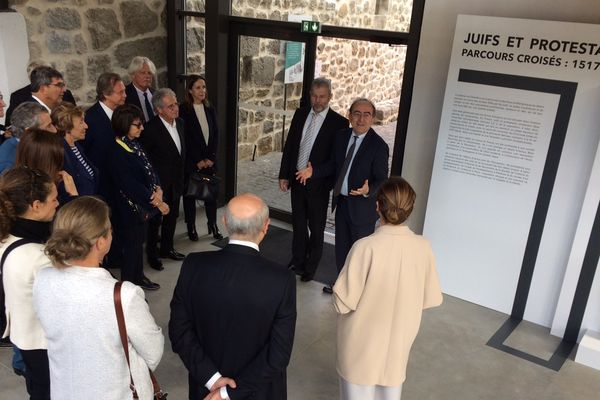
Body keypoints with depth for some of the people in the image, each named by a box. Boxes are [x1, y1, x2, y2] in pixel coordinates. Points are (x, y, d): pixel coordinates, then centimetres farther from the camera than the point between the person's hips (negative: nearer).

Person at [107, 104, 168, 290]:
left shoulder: (135, 145, 4)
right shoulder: (116, 152, -21)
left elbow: (150, 169, 4)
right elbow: (130, 185, -23)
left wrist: (158, 190, -15)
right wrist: (156, 202, -21)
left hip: (144, 204, 8)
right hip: (129, 207, -8)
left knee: (139, 241, 21)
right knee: (131, 246, 5)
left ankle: (139, 276, 38)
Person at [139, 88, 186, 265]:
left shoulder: (180, 122, 2)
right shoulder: (151, 129, -21)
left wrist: (180, 174, 14)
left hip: (176, 181, 7)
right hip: (159, 183, -7)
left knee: (172, 216, 19)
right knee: (155, 219, 7)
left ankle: (167, 248, 37)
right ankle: (152, 254, 24)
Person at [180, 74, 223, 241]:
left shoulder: (210, 110, 6)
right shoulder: (184, 110, -7)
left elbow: (216, 135, 5)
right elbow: (185, 139, -10)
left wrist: (210, 158, -5)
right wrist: (197, 161, -11)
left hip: (209, 160, 4)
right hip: (191, 161, -3)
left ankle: (213, 225, 17)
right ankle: (191, 227, 18)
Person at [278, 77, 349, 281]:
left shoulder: (339, 122, -11)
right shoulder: (300, 114, 4)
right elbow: (289, 146, 7)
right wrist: (284, 175, 4)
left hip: (318, 183, -4)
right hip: (296, 179, 5)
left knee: (316, 228, 10)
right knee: (298, 224, 18)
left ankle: (310, 268, 26)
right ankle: (297, 262, 35)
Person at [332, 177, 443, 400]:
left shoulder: (366, 247, -29)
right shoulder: (422, 247, -17)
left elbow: (343, 302, -23)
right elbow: (431, 299, -5)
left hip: (363, 339, -3)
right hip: (398, 338, 4)